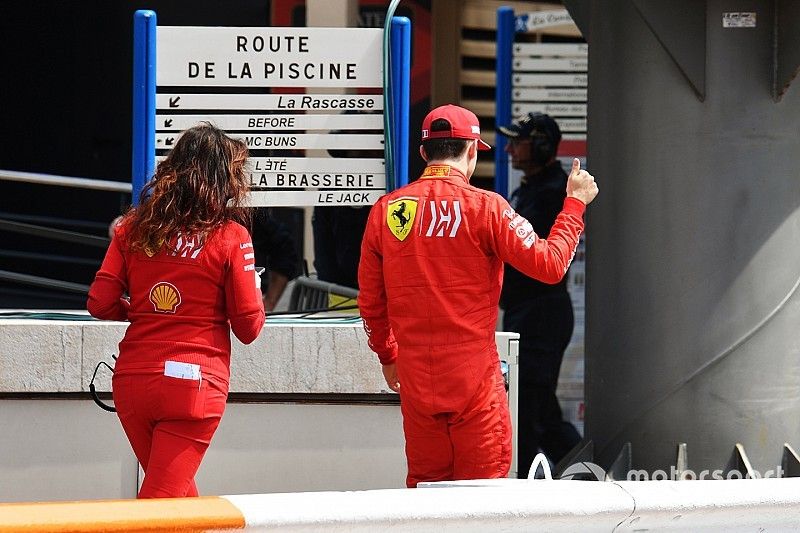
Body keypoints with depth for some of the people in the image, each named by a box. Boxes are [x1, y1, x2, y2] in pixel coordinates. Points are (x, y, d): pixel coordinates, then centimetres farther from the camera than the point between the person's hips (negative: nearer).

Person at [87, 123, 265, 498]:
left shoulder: (133, 227, 4)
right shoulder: (230, 236, -6)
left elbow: (100, 304, 2)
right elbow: (249, 327, -4)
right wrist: (253, 288, 15)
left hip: (132, 379, 4)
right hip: (194, 383, -4)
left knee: (179, 491, 21)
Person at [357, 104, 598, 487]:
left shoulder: (386, 211, 3)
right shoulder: (484, 207, -8)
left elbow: (370, 301, 10)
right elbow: (549, 265, -8)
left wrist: (387, 356, 25)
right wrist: (575, 203, 5)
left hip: (415, 378, 4)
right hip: (475, 379, -4)